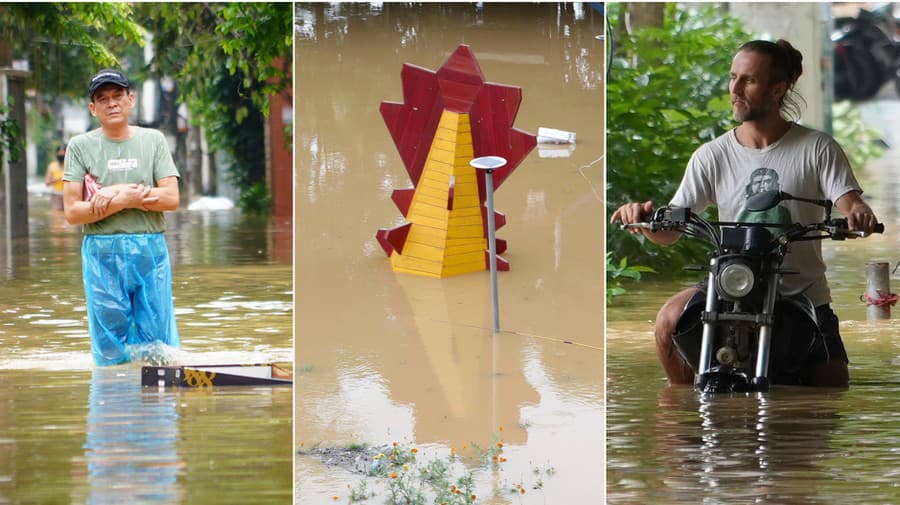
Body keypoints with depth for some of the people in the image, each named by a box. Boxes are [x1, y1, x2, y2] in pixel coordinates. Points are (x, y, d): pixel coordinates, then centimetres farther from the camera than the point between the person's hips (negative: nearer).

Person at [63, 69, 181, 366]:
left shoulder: (153, 141, 9)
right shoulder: (80, 146, 5)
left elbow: (171, 199, -3)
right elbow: (72, 212, -4)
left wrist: (117, 192, -9)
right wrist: (125, 200, -12)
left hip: (151, 251, 1)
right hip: (102, 254, -1)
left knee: (159, 344, -1)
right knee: (110, 350, 0)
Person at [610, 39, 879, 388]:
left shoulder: (817, 149, 1)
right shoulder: (712, 156, 5)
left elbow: (850, 206, -9)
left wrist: (859, 215, -34)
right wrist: (644, 216, -22)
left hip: (805, 297, 0)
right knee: (670, 320, -28)